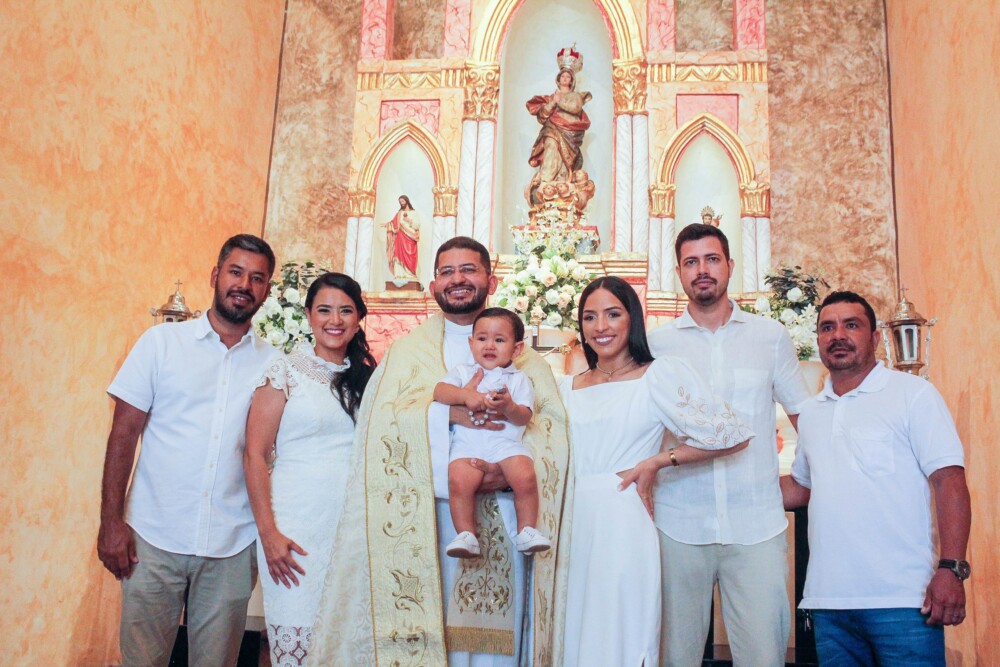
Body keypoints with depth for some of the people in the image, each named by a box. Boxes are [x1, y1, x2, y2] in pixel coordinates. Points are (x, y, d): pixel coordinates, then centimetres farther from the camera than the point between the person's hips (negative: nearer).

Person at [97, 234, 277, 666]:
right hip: (154, 537, -1)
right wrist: (111, 522, -5)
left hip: (232, 548, 1)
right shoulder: (162, 342, 2)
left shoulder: (272, 364, 5)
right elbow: (124, 434, 0)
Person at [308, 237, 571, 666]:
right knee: (426, 626, -3)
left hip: (501, 516, 1)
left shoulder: (522, 356, 14)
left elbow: (552, 424, 2)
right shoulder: (409, 350, 12)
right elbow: (381, 420, -3)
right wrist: (446, 413, -18)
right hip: (424, 519, -1)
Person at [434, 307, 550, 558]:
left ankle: (526, 530, -7)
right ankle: (466, 534, -14)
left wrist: (508, 407, -16)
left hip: (507, 443, 0)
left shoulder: (519, 379, 18)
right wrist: (466, 396, -13)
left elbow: (524, 417, 5)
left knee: (525, 477, -26)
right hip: (467, 443, 0)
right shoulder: (462, 371, 21)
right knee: (459, 481, -28)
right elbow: (440, 391, 2)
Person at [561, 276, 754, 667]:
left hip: (624, 527, -5)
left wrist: (655, 462, -7)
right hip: (574, 528, 5)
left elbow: (733, 435, -7)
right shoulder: (567, 387, 14)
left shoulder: (658, 375, -2)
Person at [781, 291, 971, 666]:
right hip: (828, 601, 5)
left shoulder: (913, 394, -1)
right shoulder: (811, 413, 15)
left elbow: (949, 481, -7)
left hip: (902, 600, -5)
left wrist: (951, 568, -17)